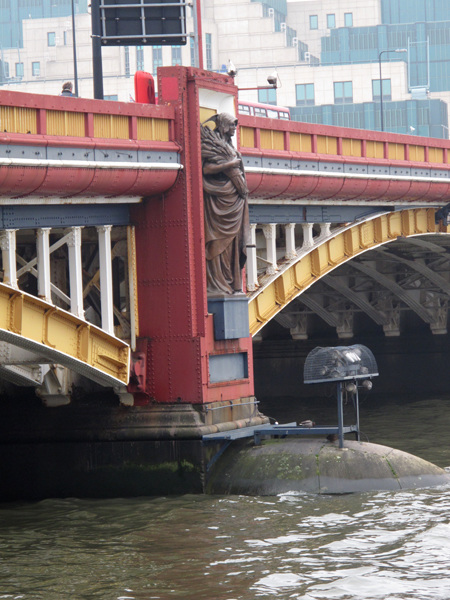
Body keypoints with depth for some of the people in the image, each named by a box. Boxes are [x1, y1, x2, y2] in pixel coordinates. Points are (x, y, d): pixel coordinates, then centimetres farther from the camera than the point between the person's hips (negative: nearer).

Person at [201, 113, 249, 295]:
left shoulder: (229, 146, 21)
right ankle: (217, 285, -11)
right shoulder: (211, 144, -5)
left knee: (233, 242, 6)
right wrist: (229, 165, -16)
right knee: (219, 243, -10)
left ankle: (232, 284, 6)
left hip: (233, 197, 9)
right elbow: (206, 169, -17)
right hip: (218, 197, -9)